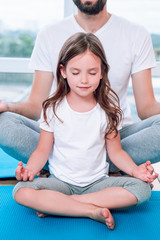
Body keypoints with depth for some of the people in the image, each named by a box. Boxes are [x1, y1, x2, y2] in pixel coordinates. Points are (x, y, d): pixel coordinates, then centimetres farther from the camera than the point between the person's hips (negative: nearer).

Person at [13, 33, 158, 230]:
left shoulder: (108, 110, -1)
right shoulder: (53, 109, -3)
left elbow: (115, 152, 4)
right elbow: (43, 150, 0)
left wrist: (135, 170, -15)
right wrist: (29, 170, -21)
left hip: (97, 181, 2)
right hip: (60, 181, -1)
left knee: (142, 188, -24)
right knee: (21, 191, -28)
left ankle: (55, 205, -22)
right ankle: (92, 210, -23)